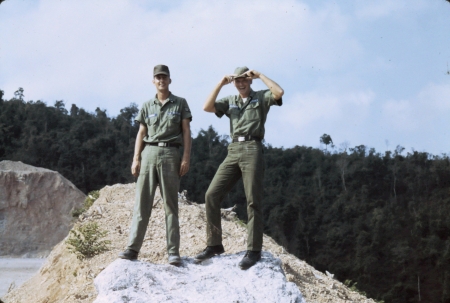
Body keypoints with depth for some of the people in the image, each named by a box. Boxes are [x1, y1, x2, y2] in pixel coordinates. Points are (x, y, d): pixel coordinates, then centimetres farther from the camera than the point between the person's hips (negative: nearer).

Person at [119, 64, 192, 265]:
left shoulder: (180, 103, 8)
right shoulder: (147, 106, 14)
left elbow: (186, 132, 3)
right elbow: (141, 134, 12)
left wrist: (186, 158, -6)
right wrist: (136, 159, 2)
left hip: (170, 154, -2)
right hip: (148, 153, 2)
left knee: (170, 204, -1)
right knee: (142, 202, -1)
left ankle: (173, 251, 0)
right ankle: (133, 248, -2)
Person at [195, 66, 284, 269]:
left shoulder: (261, 97, 11)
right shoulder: (230, 101, 22)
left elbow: (279, 92, -10)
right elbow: (207, 107, 7)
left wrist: (260, 75, -3)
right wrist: (221, 84, 3)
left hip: (252, 149, -5)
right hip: (233, 151, 5)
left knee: (253, 201, -7)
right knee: (212, 195, -4)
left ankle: (254, 250, -5)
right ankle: (214, 244, 3)